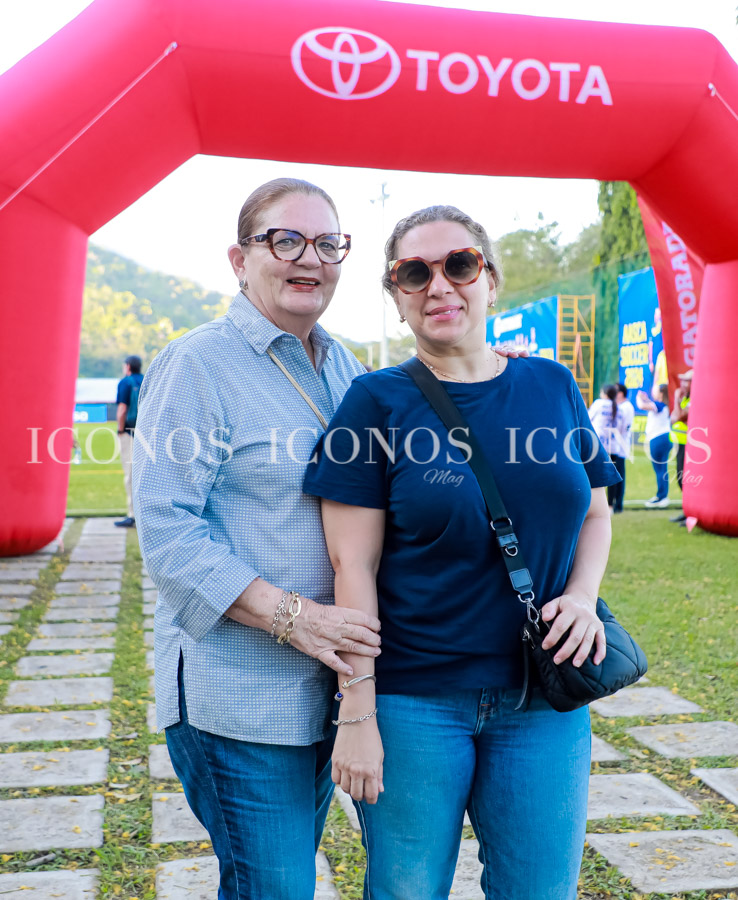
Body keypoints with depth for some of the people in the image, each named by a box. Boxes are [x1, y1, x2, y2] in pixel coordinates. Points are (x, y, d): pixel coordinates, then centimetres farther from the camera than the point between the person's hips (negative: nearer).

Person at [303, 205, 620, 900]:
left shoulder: (553, 388, 4)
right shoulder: (378, 401, -7)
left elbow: (594, 512, 14)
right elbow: (353, 565, -9)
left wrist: (582, 594, -6)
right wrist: (356, 717, -11)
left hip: (543, 700, 4)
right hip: (412, 701, -3)